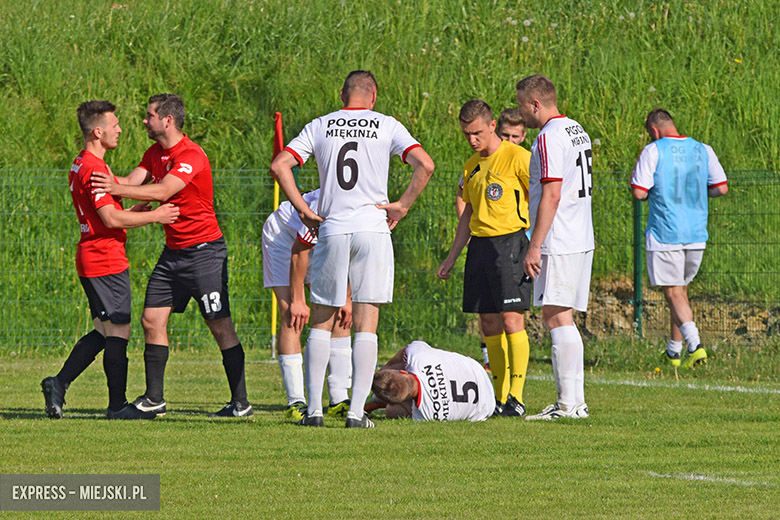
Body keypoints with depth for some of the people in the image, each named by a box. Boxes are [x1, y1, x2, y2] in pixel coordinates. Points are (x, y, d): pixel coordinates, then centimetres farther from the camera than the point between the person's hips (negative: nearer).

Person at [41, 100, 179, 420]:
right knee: (119, 331, -5)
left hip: (91, 258, 10)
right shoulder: (94, 168, -17)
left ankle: (59, 384, 11)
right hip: (106, 259, -10)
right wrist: (154, 216, -12)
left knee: (103, 331, 14)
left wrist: (132, 212, 13)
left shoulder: (81, 165, 16)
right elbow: (111, 218, -21)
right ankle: (117, 405, -1)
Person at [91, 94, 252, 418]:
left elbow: (162, 191, -29)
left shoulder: (191, 156, -18)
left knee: (221, 327, -7)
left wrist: (118, 189, -31)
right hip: (173, 252, 9)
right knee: (152, 320, 3)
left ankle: (241, 403, -4)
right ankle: (154, 399, 8)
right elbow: (133, 181, 2)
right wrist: (111, 183, -17)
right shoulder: (155, 153, 11)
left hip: (204, 250, -9)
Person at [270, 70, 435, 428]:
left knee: (321, 321, 10)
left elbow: (280, 165, -1)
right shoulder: (387, 126, 3)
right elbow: (425, 165, -9)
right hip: (373, 228, -1)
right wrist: (402, 206, -2)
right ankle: (356, 411, -5)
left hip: (331, 230, 1)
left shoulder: (320, 126, 8)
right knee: (366, 324, 1)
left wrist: (304, 210, 2)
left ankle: (314, 409, 5)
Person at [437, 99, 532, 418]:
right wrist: (451, 258, 23)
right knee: (489, 325, 5)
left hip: (510, 242, -7)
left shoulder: (517, 158, -6)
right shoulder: (472, 166, 16)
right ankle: (500, 398, 9)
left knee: (511, 320, -14)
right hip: (479, 245, 7)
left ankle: (516, 397, -14)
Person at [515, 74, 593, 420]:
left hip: (558, 245, -10)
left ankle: (569, 404, -12)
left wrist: (534, 246, -19)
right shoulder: (577, 132, 17)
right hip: (581, 241, 10)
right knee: (562, 319, 11)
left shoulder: (549, 138, -13)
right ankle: (574, 401, 11)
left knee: (556, 317, -9)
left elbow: (552, 195, -19)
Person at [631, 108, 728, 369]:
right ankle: (673, 352, 25)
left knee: (674, 294, -2)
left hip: (664, 236, -5)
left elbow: (639, 192, -13)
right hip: (696, 234, 5)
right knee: (681, 290, 19)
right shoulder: (703, 150, 7)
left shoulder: (653, 152, -8)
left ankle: (695, 345, -21)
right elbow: (722, 188, 7)